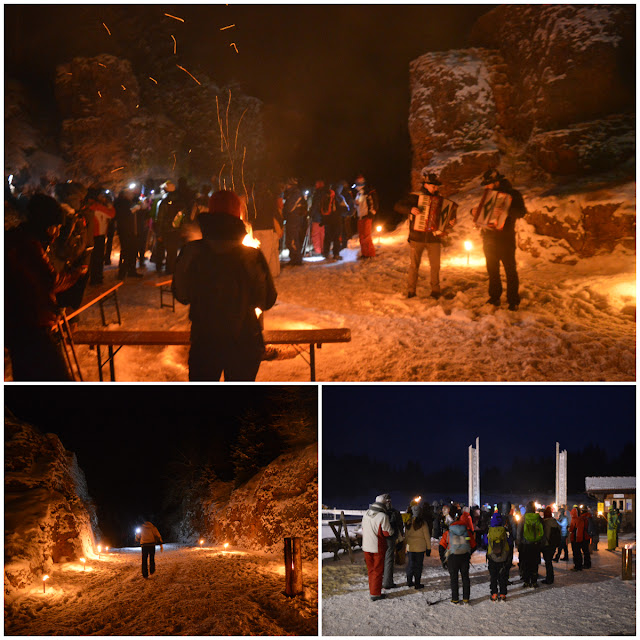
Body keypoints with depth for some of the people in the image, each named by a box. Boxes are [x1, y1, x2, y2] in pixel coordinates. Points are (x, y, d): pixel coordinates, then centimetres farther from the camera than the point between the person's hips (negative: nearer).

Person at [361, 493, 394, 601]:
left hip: (366, 547, 6)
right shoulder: (383, 516, -21)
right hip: (378, 548, -6)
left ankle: (372, 590, 28)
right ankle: (375, 594, 9)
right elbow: (388, 533, -13)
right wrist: (391, 526, 5)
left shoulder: (366, 514, 1)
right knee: (378, 571, 5)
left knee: (370, 569, 18)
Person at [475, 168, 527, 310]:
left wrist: (505, 210, -32)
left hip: (505, 238, -6)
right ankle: (494, 297, 19)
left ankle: (513, 300, -1)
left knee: (510, 269, -4)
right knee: (492, 269, 10)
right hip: (489, 238, 6)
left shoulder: (512, 194, -5)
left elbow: (521, 212, -16)